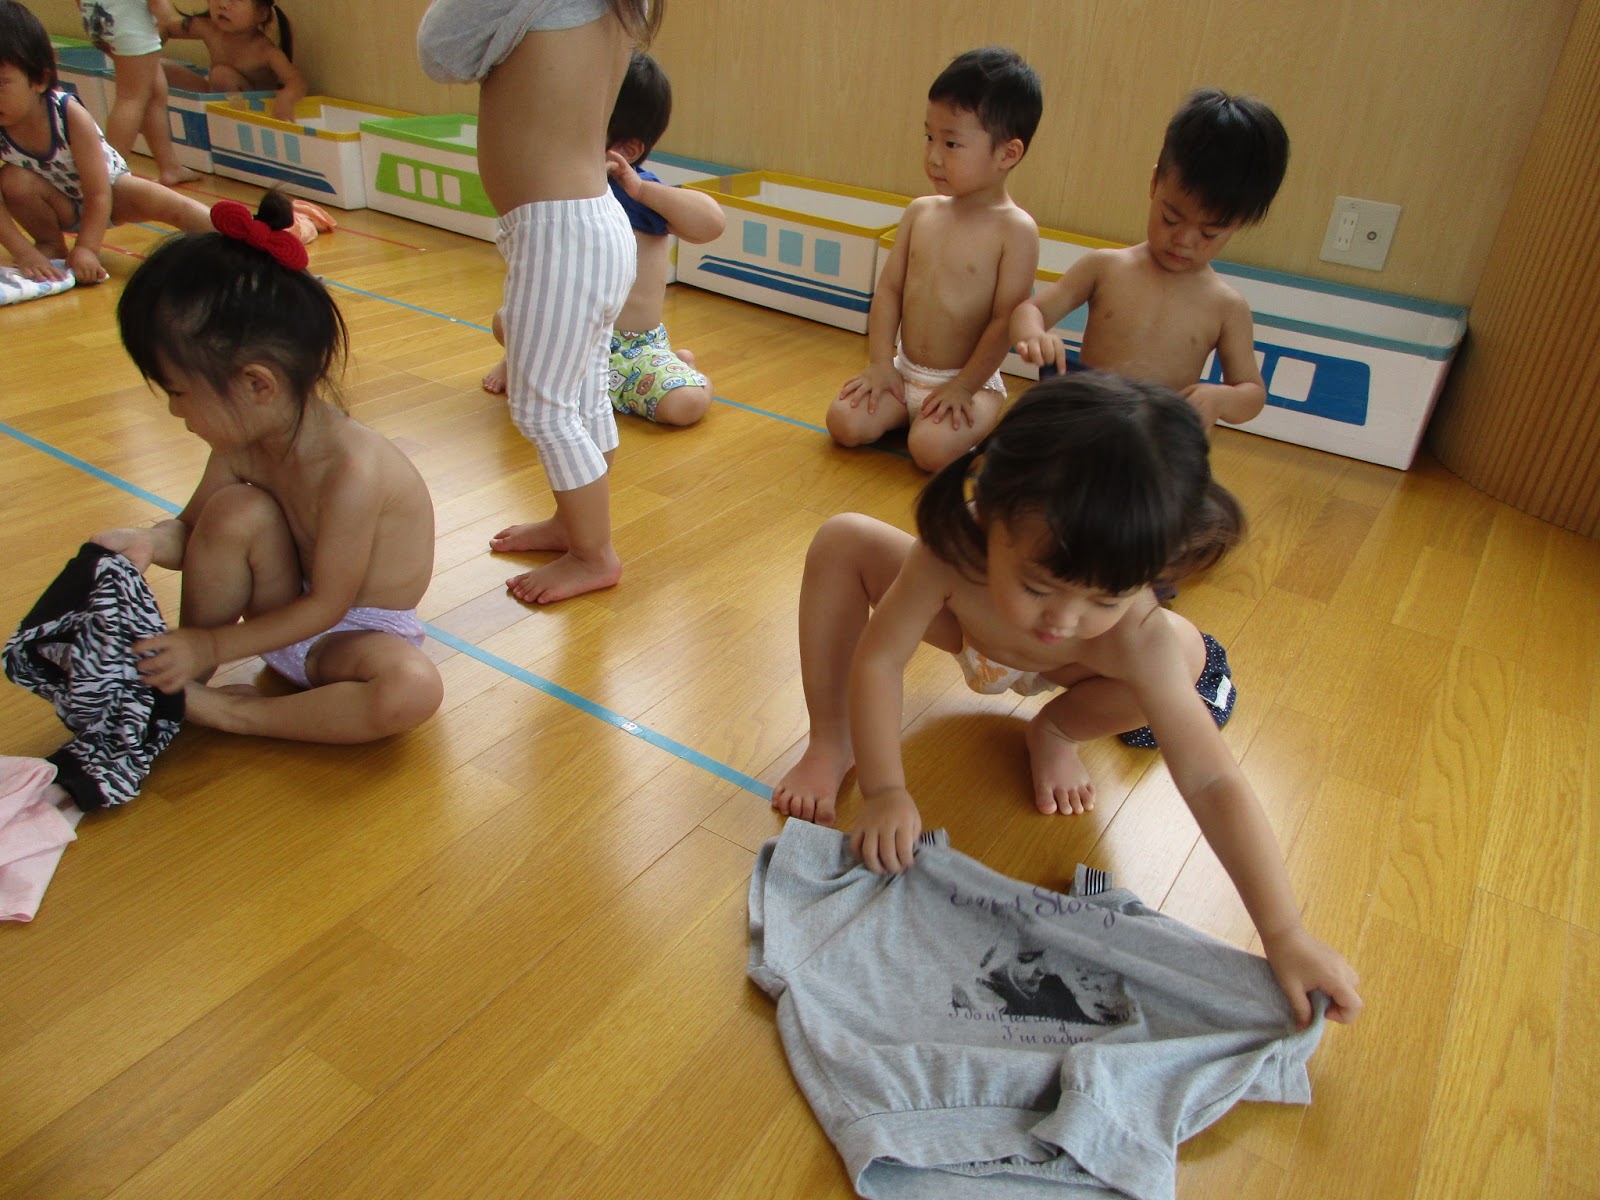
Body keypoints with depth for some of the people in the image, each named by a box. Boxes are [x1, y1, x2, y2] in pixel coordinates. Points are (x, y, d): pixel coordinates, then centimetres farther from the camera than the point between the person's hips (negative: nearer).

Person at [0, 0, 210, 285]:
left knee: (173, 206, -26)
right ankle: (51, 245, -3)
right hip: (60, 206, 2)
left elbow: (99, 194, -29)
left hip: (110, 190, -2)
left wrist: (86, 249, -37)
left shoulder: (70, 115, -29)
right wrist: (24, 253, -34)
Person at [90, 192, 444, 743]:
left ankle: (232, 713, -16)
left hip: (358, 632, -6)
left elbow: (325, 607, -23)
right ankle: (181, 684, -3)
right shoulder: (241, 442, -9)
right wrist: (148, 543, -18)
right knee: (234, 510, -22)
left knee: (412, 690, -37)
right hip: (283, 610, 6)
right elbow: (191, 528, 6)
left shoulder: (350, 470, -31)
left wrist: (210, 645, -18)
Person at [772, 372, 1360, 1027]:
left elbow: (1211, 783, -39)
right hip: (963, 623, 1)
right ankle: (830, 744, -9)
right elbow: (878, 659, -34)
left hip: (1055, 669, 0)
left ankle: (1054, 730, 0)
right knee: (840, 542, -23)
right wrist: (884, 790, -38)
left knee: (1188, 657, -30)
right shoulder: (956, 547, -44)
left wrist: (1284, 936, -39)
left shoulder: (1137, 637, -42)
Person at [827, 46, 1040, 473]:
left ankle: (985, 421, 5)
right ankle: (910, 412, 14)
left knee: (930, 447, -28)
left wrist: (963, 388, -15)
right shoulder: (920, 212, 4)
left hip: (968, 380, -5)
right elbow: (889, 287, 5)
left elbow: (1006, 320, -14)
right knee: (844, 422, -14)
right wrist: (880, 364, -2)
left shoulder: (1015, 230, -13)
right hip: (904, 371, 5)